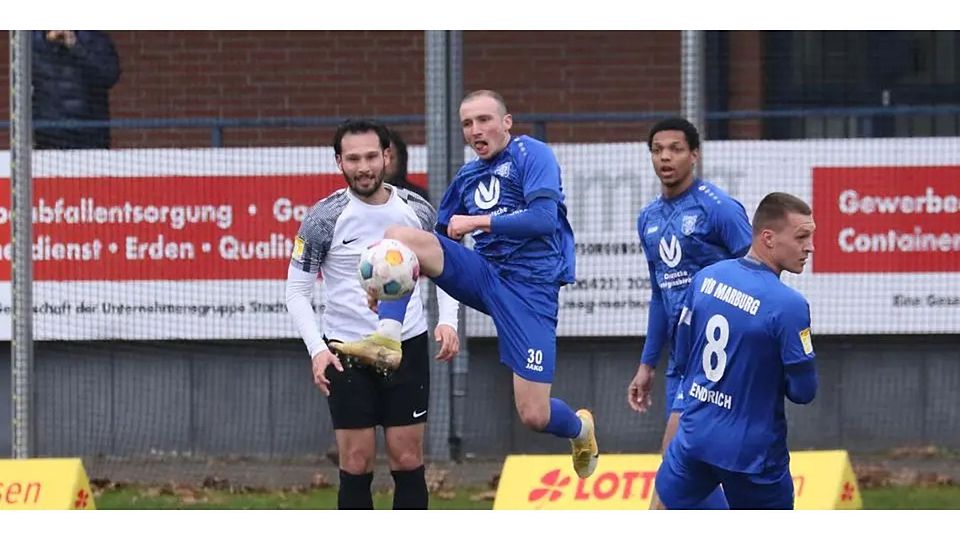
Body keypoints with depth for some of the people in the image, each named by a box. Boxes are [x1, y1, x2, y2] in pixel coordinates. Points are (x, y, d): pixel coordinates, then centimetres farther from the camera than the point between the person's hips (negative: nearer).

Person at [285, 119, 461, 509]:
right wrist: (317, 349, -16)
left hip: (408, 346, 2)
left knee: (408, 460, 2)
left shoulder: (417, 211, 0)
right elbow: (297, 289, -4)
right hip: (346, 352, -2)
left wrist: (447, 321, -4)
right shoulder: (323, 219, -8)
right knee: (356, 464, -1)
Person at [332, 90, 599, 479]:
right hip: (483, 274, 6)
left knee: (534, 416, -9)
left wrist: (479, 221, -12)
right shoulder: (467, 177, 15)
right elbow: (440, 241, 23)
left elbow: (544, 217, -17)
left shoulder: (531, 155, -4)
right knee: (398, 236, -17)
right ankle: (387, 340, -24)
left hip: (530, 287, -6)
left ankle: (580, 428, 29)